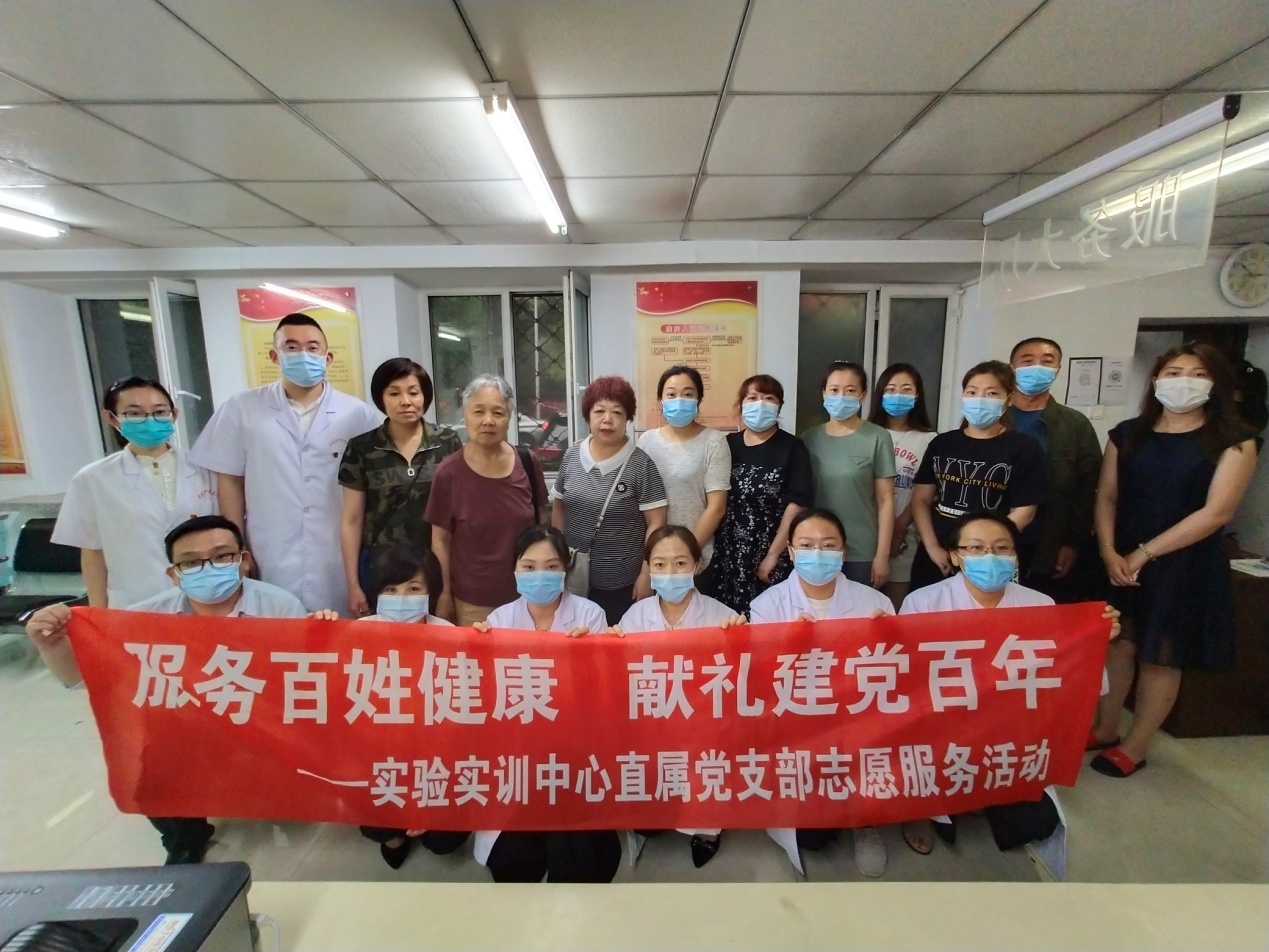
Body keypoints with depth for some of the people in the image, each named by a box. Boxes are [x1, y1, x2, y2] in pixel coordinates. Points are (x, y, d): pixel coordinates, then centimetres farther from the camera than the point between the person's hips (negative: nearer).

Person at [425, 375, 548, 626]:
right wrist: (444, 594, -1)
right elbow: (440, 540, -4)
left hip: (526, 595, 2)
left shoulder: (528, 463, -6)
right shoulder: (448, 473, -12)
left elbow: (542, 525, 4)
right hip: (471, 602, -2)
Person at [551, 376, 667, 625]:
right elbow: (558, 507, 10)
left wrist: (646, 574, -11)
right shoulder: (571, 455, 0)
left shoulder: (641, 464, -12)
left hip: (622, 582, -3)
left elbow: (656, 523, -10)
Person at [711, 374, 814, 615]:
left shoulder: (792, 448, -2)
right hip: (728, 554, 3)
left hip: (772, 558, -2)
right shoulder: (727, 445, 6)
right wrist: (711, 546, 1)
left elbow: (797, 504, -7)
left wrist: (773, 554, -10)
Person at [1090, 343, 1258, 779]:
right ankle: (1104, 730, 28)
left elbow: (1217, 512, -12)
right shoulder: (1127, 434, 4)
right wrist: (1109, 552, -11)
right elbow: (1106, 497, 3)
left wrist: (1144, 553, -15)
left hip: (1184, 565, -2)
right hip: (1119, 561, 3)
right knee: (1117, 646, 11)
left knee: (1161, 658, 7)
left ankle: (1133, 747, 23)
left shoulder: (1233, 441, -4)